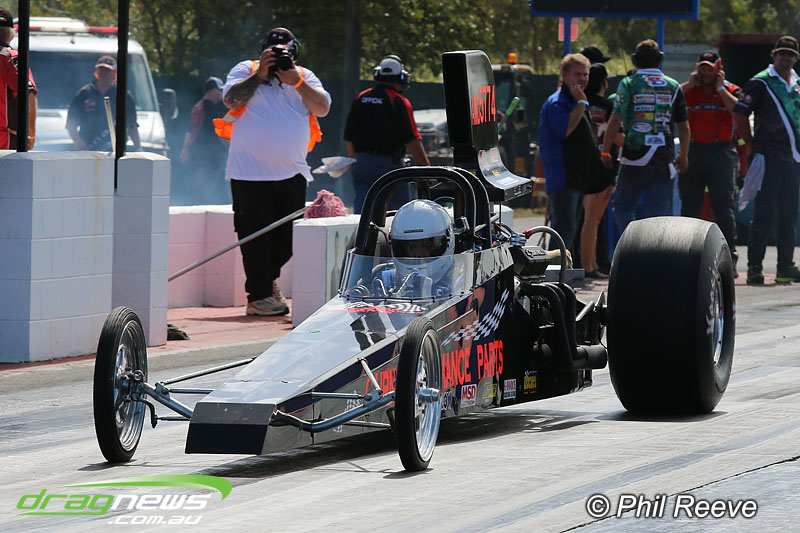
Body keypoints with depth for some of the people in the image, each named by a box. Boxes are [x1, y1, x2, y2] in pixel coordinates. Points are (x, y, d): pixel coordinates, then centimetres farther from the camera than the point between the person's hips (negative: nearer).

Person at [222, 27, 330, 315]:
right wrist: (260, 74, -14)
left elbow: (322, 108, -1)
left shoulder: (305, 77, 13)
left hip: (292, 173, 4)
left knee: (289, 237, 9)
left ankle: (269, 278, 34)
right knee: (255, 235, -3)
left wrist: (295, 80, -9)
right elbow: (231, 99, -11)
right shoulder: (246, 70, 5)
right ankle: (259, 296, 4)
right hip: (250, 173, -4)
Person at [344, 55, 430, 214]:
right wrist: (426, 166, -6)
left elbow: (348, 137, 13)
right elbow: (412, 141, -12)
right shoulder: (399, 102, -9)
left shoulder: (360, 98, 7)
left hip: (361, 163, 5)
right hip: (388, 163, -5)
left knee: (361, 209, 5)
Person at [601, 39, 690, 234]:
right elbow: (684, 126, 11)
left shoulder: (628, 84, -2)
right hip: (664, 159, 2)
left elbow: (615, 120, -9)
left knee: (621, 206, 8)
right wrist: (683, 156, 24)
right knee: (661, 212, 6)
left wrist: (605, 152, 0)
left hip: (635, 158, -2)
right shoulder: (673, 87, 7)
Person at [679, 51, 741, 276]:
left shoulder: (730, 91, 6)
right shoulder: (687, 90, 12)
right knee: (689, 207, 5)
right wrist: (689, 85, -2)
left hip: (721, 153, -3)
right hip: (692, 153, 3)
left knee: (723, 207, -7)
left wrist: (720, 88, -7)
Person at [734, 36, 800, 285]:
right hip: (770, 158, -6)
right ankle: (754, 266, -5)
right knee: (765, 214, -8)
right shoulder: (761, 83, -4)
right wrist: (754, 146, -5)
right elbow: (739, 114, -6)